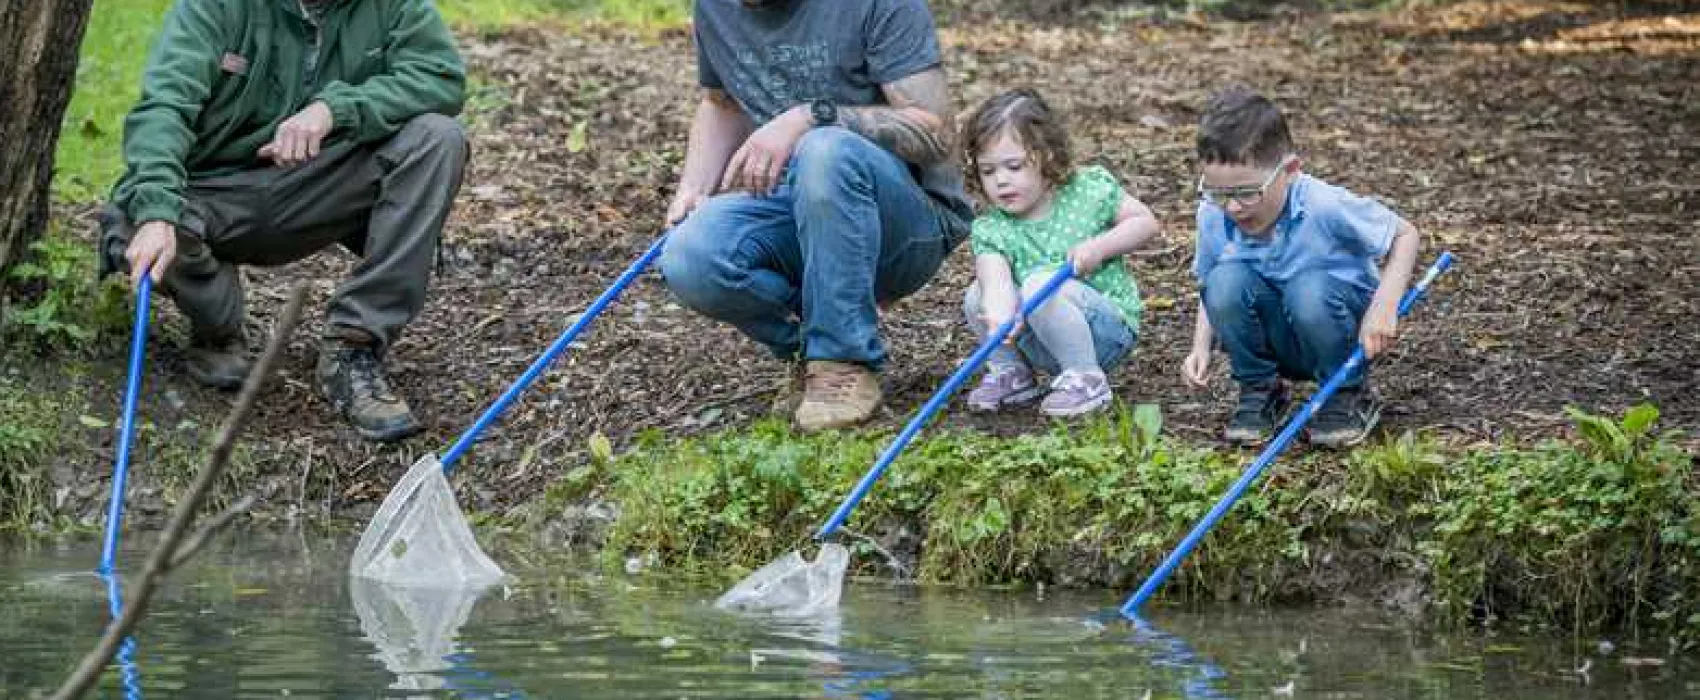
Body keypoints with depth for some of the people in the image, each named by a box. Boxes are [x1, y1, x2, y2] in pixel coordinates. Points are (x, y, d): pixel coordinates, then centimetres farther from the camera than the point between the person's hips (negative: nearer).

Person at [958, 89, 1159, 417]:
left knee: (1040, 284, -29)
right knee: (977, 297, -16)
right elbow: (997, 280, -26)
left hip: (1110, 331, -4)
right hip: (1040, 347, 4)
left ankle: (1086, 378, -14)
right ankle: (1010, 371, 9)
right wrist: (999, 318, -50)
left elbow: (1146, 222, 0)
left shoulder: (1089, 188, -7)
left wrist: (1098, 247, -17)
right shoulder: (991, 230, -7)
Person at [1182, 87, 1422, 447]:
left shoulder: (1325, 208, -25)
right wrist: (1201, 347, -13)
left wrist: (1385, 306, -25)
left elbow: (1404, 235, -11)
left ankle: (1350, 395, -8)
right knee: (1226, 281, -26)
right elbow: (1211, 292, 5)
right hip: (1276, 343, 3)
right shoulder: (1214, 216, -14)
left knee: (1310, 290, -36)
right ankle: (1259, 390, -2)